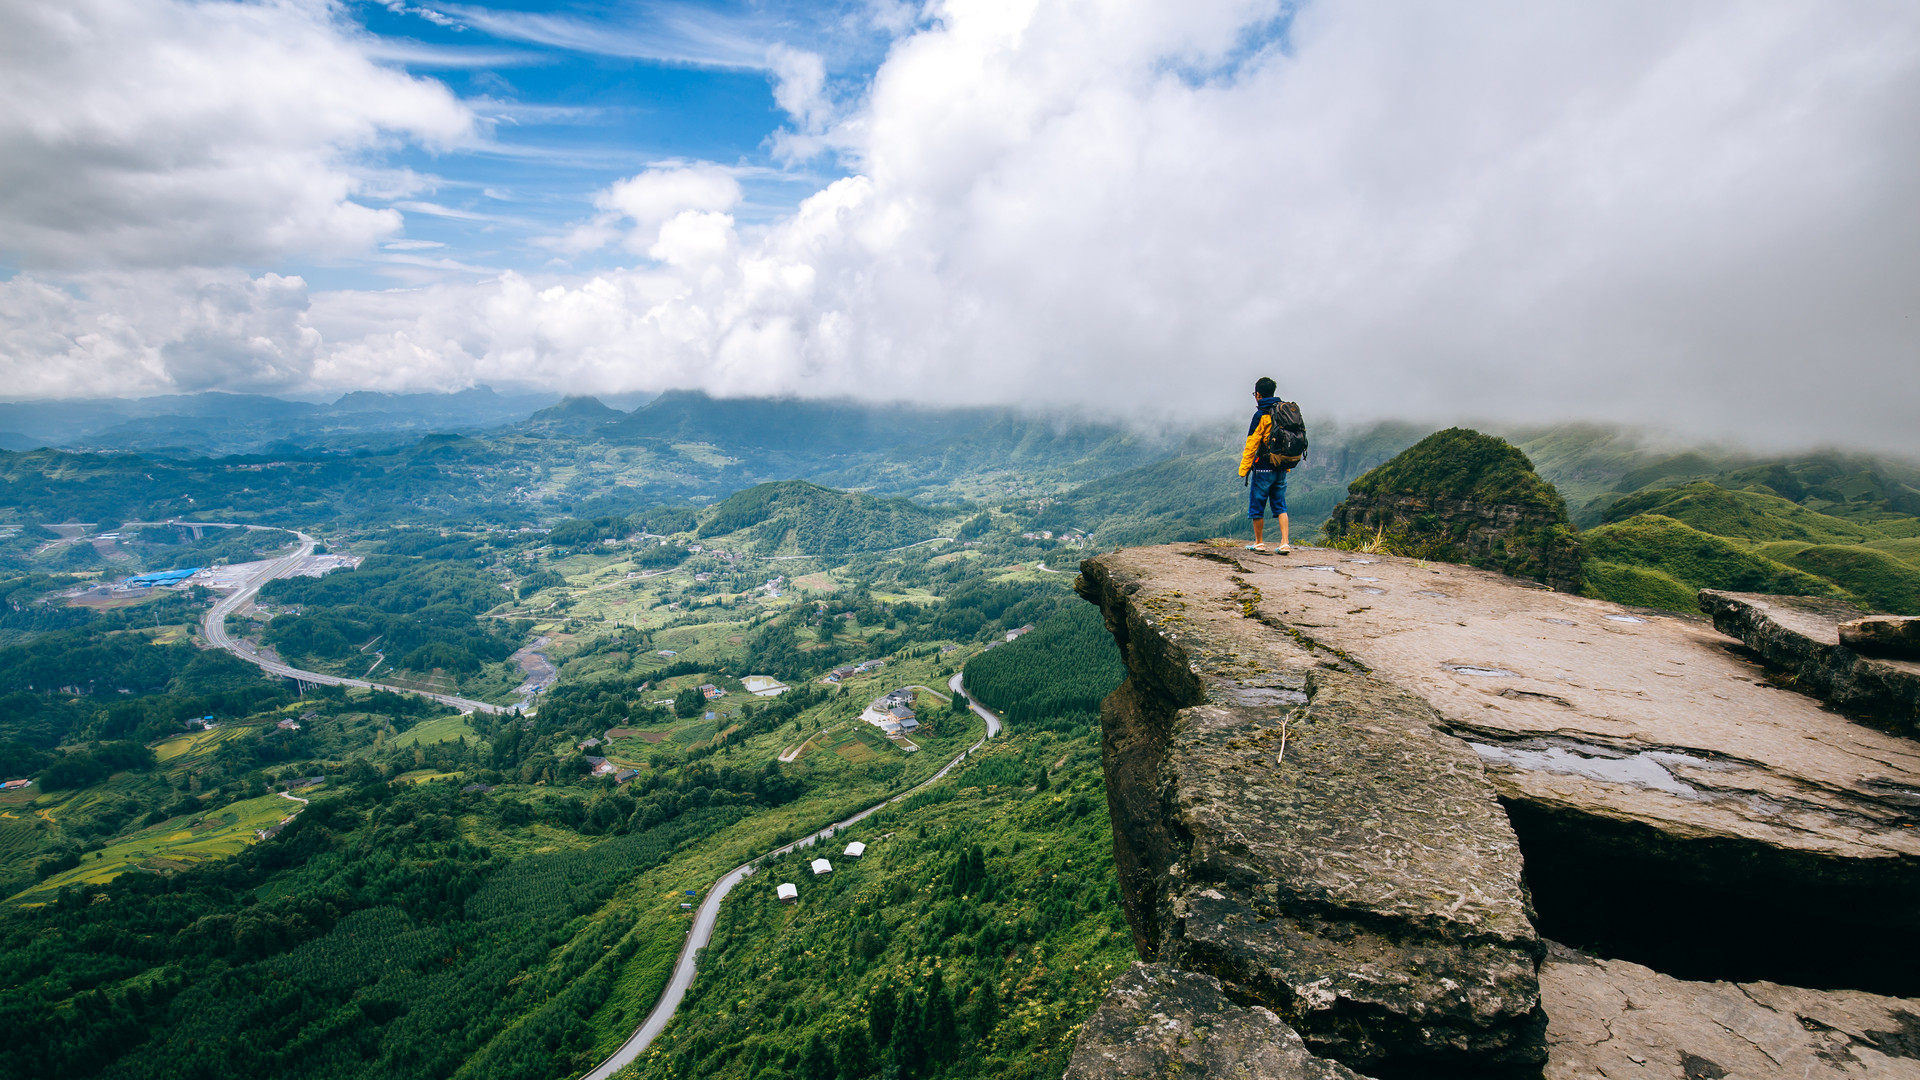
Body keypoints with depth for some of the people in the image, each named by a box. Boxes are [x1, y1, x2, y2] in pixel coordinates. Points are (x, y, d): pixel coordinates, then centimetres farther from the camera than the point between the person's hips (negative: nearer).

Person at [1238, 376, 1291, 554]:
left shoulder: (1261, 415, -12)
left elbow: (1252, 445, -14)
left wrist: (1244, 469, -9)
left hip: (1263, 467, -7)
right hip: (1281, 468, 7)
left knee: (1257, 505, 7)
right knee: (1280, 506, 11)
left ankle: (1259, 542, 15)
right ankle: (1285, 543, 2)